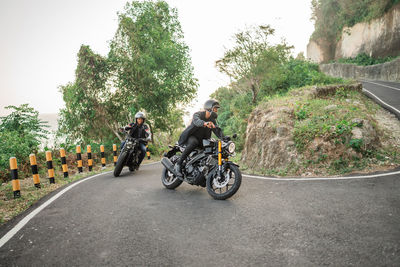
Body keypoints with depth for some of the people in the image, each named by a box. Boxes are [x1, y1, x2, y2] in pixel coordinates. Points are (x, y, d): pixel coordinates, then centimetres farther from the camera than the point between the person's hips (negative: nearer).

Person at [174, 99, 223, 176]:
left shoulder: (212, 120, 6)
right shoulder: (198, 114, -15)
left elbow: (217, 131, -5)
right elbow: (197, 121, -39)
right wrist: (205, 123, -61)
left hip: (202, 140, 7)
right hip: (191, 136, -6)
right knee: (194, 143, -39)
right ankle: (178, 164, -33)